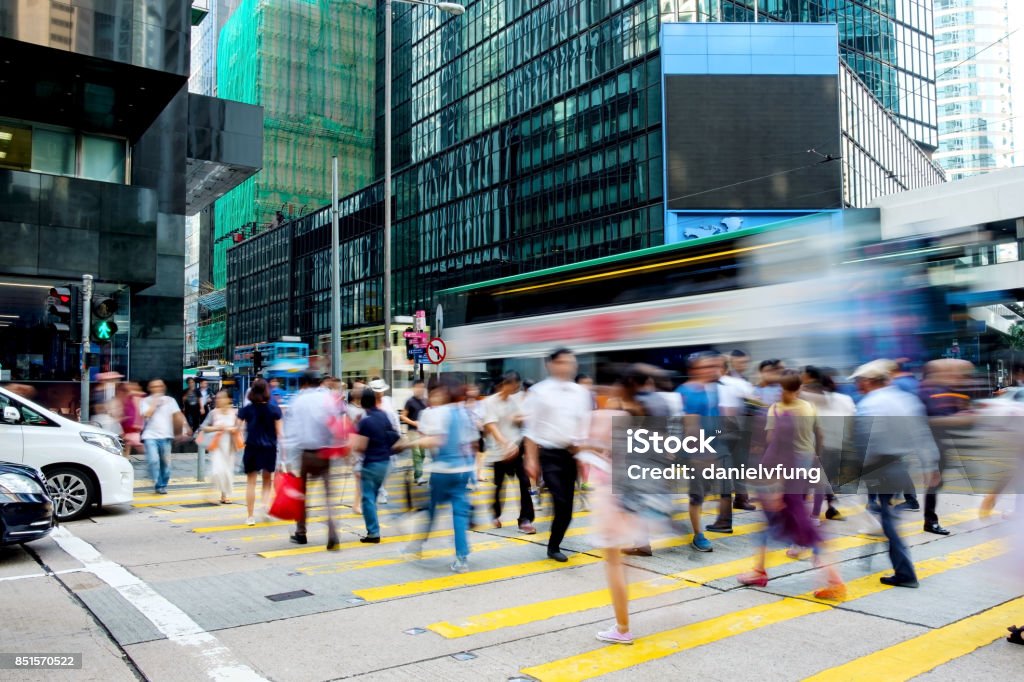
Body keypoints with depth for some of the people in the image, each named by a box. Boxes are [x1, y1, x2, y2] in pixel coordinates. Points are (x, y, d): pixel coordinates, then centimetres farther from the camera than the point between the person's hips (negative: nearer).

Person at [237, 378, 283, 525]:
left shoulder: (246, 410, -1)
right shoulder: (275, 409, -4)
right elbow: (279, 431, -5)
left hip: (252, 448, 0)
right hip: (270, 448, 0)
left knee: (251, 482, 7)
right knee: (267, 480, 18)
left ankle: (250, 516, 8)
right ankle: (266, 504, -6)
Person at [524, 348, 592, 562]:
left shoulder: (581, 393, 7)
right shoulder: (539, 392, -5)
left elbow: (585, 426, 10)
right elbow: (531, 429, -5)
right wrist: (531, 460, -9)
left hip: (571, 454, 4)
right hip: (549, 454, -4)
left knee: (566, 505, 6)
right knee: (561, 502, -12)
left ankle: (554, 546, 22)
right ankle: (554, 546, 7)